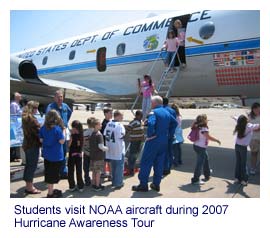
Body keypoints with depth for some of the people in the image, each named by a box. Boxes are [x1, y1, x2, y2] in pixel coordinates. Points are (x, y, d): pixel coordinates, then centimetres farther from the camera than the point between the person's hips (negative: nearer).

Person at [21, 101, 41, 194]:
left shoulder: (25, 117, 10)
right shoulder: (31, 118, -20)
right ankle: (29, 187, 10)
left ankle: (28, 185, 27)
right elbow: (38, 131, -20)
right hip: (33, 145, -10)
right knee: (32, 166, 1)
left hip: (27, 144, 10)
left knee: (28, 165, 16)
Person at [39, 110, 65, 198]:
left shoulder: (43, 128, -2)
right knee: (53, 174, 7)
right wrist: (63, 131, -8)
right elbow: (62, 141, -16)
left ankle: (51, 190, 34)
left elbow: (41, 140, 6)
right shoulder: (57, 129, -20)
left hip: (46, 154, 6)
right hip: (56, 156, -6)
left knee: (48, 173, 18)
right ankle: (50, 193, 17)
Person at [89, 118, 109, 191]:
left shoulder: (91, 134, 8)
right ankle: (97, 186, 11)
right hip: (99, 156, -8)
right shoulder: (99, 135, -17)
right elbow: (100, 146, -22)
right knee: (98, 171, 3)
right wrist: (106, 148, -5)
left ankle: (93, 184, 27)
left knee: (94, 171, 17)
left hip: (92, 155, 8)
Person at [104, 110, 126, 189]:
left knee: (113, 166, 19)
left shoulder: (108, 124, 2)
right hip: (118, 148, -7)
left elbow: (105, 134, 3)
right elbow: (121, 136, -21)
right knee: (119, 166, 5)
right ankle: (118, 183, 8)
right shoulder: (119, 125, -18)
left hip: (110, 148, 7)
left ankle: (114, 181, 29)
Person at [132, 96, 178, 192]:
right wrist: (169, 134, 15)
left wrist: (150, 135, -17)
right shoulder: (167, 113, 11)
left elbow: (151, 124, -29)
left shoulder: (154, 112, -12)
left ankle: (143, 184, 5)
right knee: (159, 163, 13)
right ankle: (156, 184, 20)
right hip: (164, 141, 7)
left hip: (153, 141, -7)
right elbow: (175, 123, 18)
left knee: (146, 162, 2)